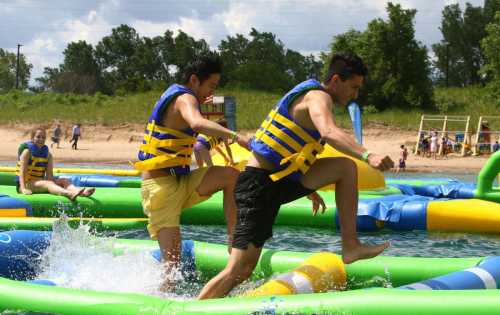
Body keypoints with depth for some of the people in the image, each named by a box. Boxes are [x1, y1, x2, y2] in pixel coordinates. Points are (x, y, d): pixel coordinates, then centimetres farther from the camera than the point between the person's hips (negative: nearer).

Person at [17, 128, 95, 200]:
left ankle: (82, 192, -46)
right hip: (27, 183, -6)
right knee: (47, 183, -34)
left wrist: (51, 182, -20)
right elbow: (22, 171, -16)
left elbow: (49, 174, 1)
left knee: (63, 181, -14)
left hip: (40, 183, 7)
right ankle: (70, 194, -64)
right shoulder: (27, 152, -7)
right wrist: (23, 189, -28)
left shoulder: (47, 154, 9)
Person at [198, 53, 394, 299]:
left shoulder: (309, 96, 19)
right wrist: (368, 156, -47)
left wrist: (309, 189, 36)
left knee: (346, 167, 4)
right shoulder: (319, 97, -12)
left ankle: (350, 246, 1)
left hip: (279, 178, 10)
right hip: (259, 185, -10)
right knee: (239, 271, -13)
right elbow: (329, 133, -35)